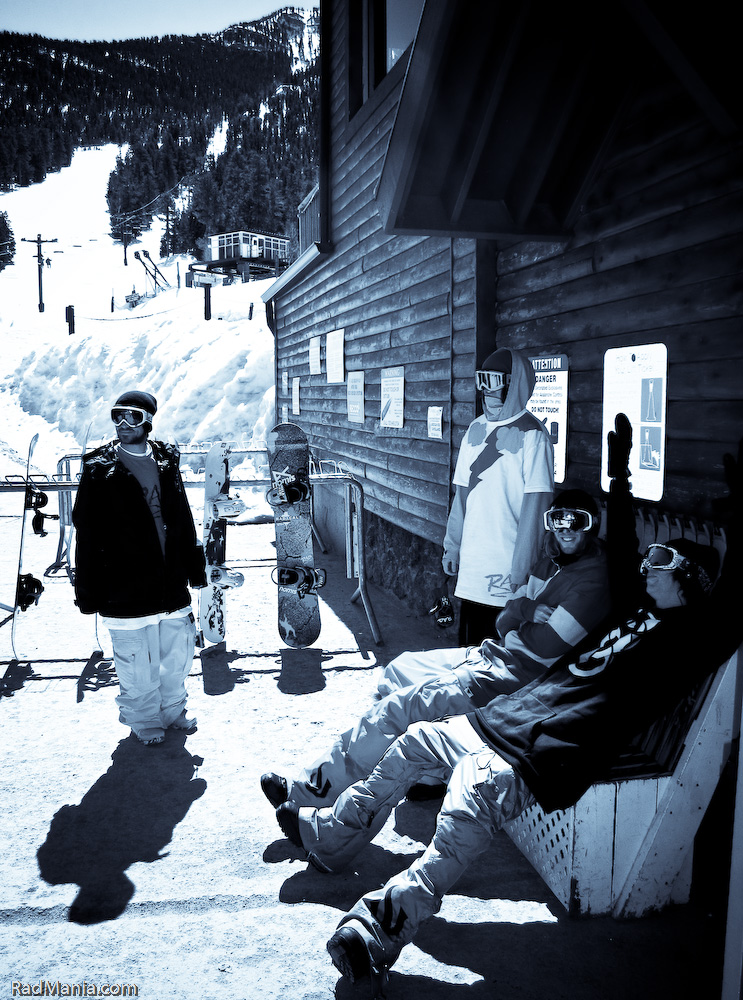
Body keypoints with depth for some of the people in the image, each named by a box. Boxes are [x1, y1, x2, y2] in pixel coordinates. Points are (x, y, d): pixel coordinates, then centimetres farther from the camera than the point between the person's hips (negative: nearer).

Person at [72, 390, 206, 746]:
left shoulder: (166, 462, 7)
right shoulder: (99, 470, -6)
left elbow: (184, 520, 14)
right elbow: (87, 535, -6)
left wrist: (194, 568, 14)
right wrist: (89, 592, -8)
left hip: (171, 583, 4)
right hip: (125, 590, -4)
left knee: (177, 653, 14)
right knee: (137, 665, 6)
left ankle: (173, 710, 35)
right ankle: (144, 720, 27)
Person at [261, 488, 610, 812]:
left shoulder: (592, 579, -16)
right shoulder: (550, 563, 14)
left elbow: (547, 646, -22)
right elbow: (505, 620, 10)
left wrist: (517, 627, -1)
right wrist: (528, 609, -12)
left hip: (520, 675, -10)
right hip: (494, 654, 10)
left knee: (400, 706, -17)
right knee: (397, 671, 12)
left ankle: (306, 794, -9)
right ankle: (430, 774, 6)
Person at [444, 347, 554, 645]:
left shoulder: (531, 435, -11)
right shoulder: (476, 429, 10)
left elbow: (534, 503, -14)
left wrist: (521, 566, -16)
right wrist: (452, 545, 13)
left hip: (507, 562, -6)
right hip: (471, 562, 6)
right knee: (469, 645, 13)